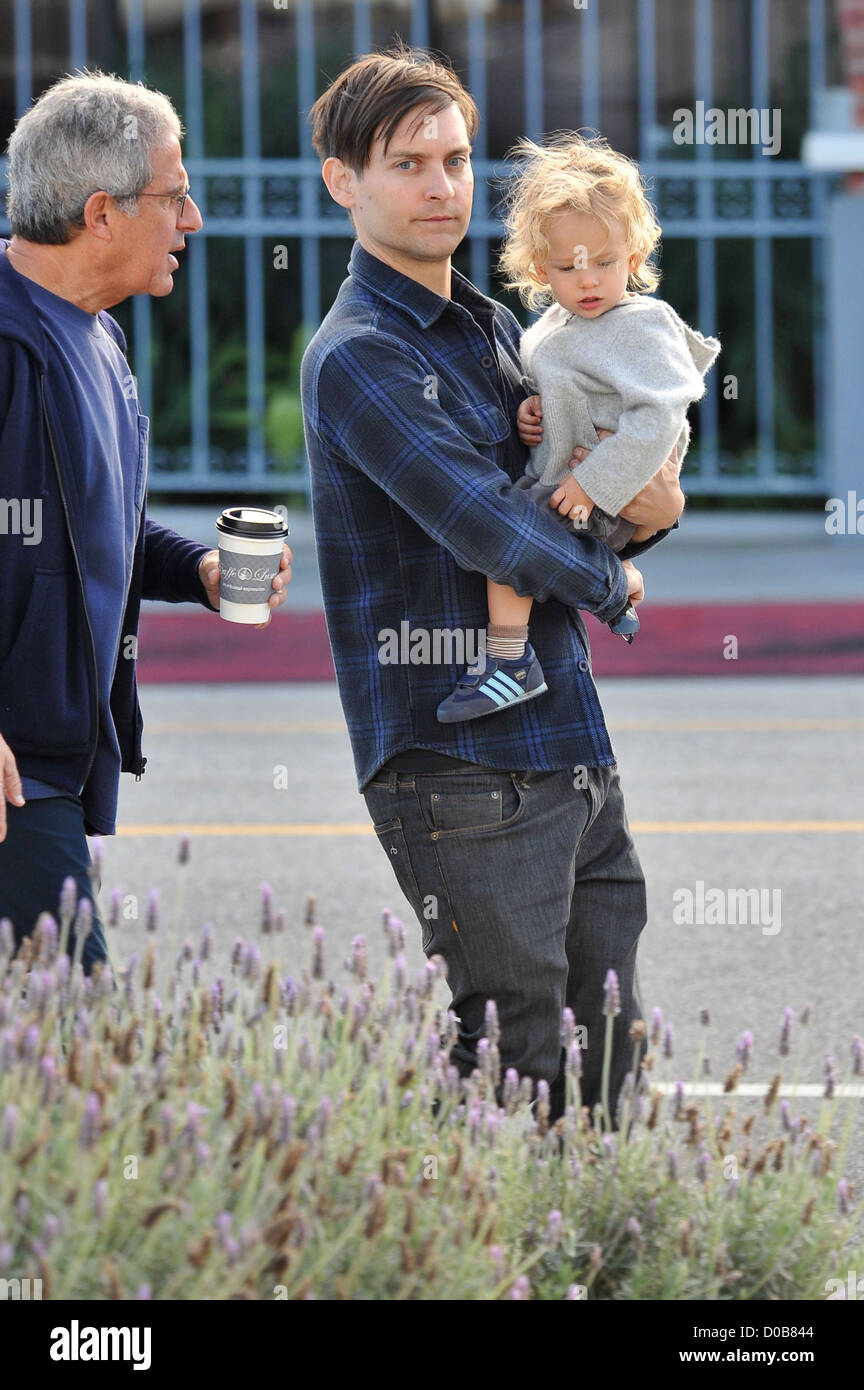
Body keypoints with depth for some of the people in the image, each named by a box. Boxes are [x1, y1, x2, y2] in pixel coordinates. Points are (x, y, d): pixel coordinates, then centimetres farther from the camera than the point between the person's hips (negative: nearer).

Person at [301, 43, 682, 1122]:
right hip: (464, 769, -8)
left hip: (572, 750, 8)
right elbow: (492, 531, -19)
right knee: (515, 1086, -7)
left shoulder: (494, 331, 17)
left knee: (608, 1071, 10)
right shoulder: (357, 356, -11)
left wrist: (651, 505, -4)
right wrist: (610, 583, -1)